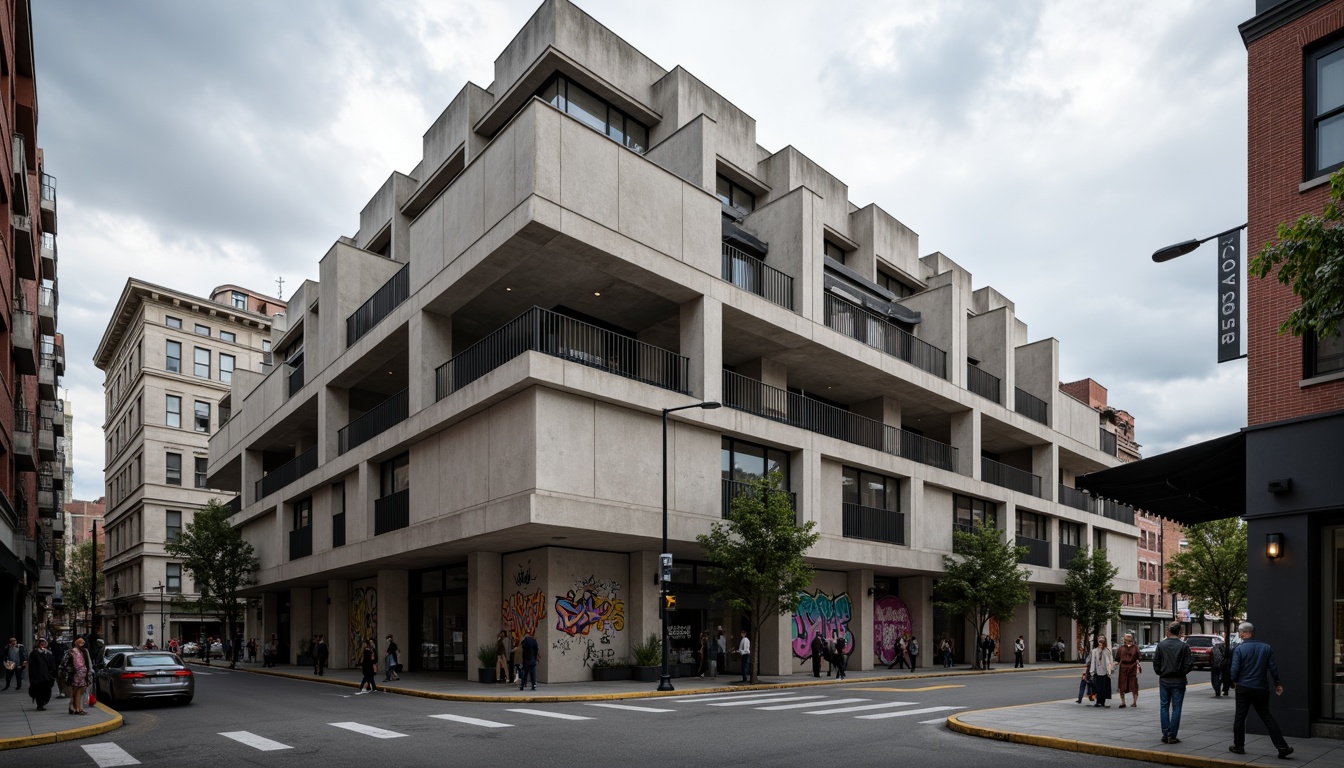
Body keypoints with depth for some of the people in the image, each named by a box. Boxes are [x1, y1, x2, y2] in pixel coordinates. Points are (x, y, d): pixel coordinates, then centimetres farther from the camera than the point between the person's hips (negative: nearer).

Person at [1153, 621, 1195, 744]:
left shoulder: (1161, 645, -3)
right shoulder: (1184, 646, -10)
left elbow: (1155, 662, -3)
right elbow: (1189, 664, -12)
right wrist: (1181, 673, 6)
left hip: (1164, 681, 2)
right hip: (1178, 681, -2)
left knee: (1164, 707, 10)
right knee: (1176, 708, 4)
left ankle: (1165, 735, 10)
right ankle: (1172, 736, 2)